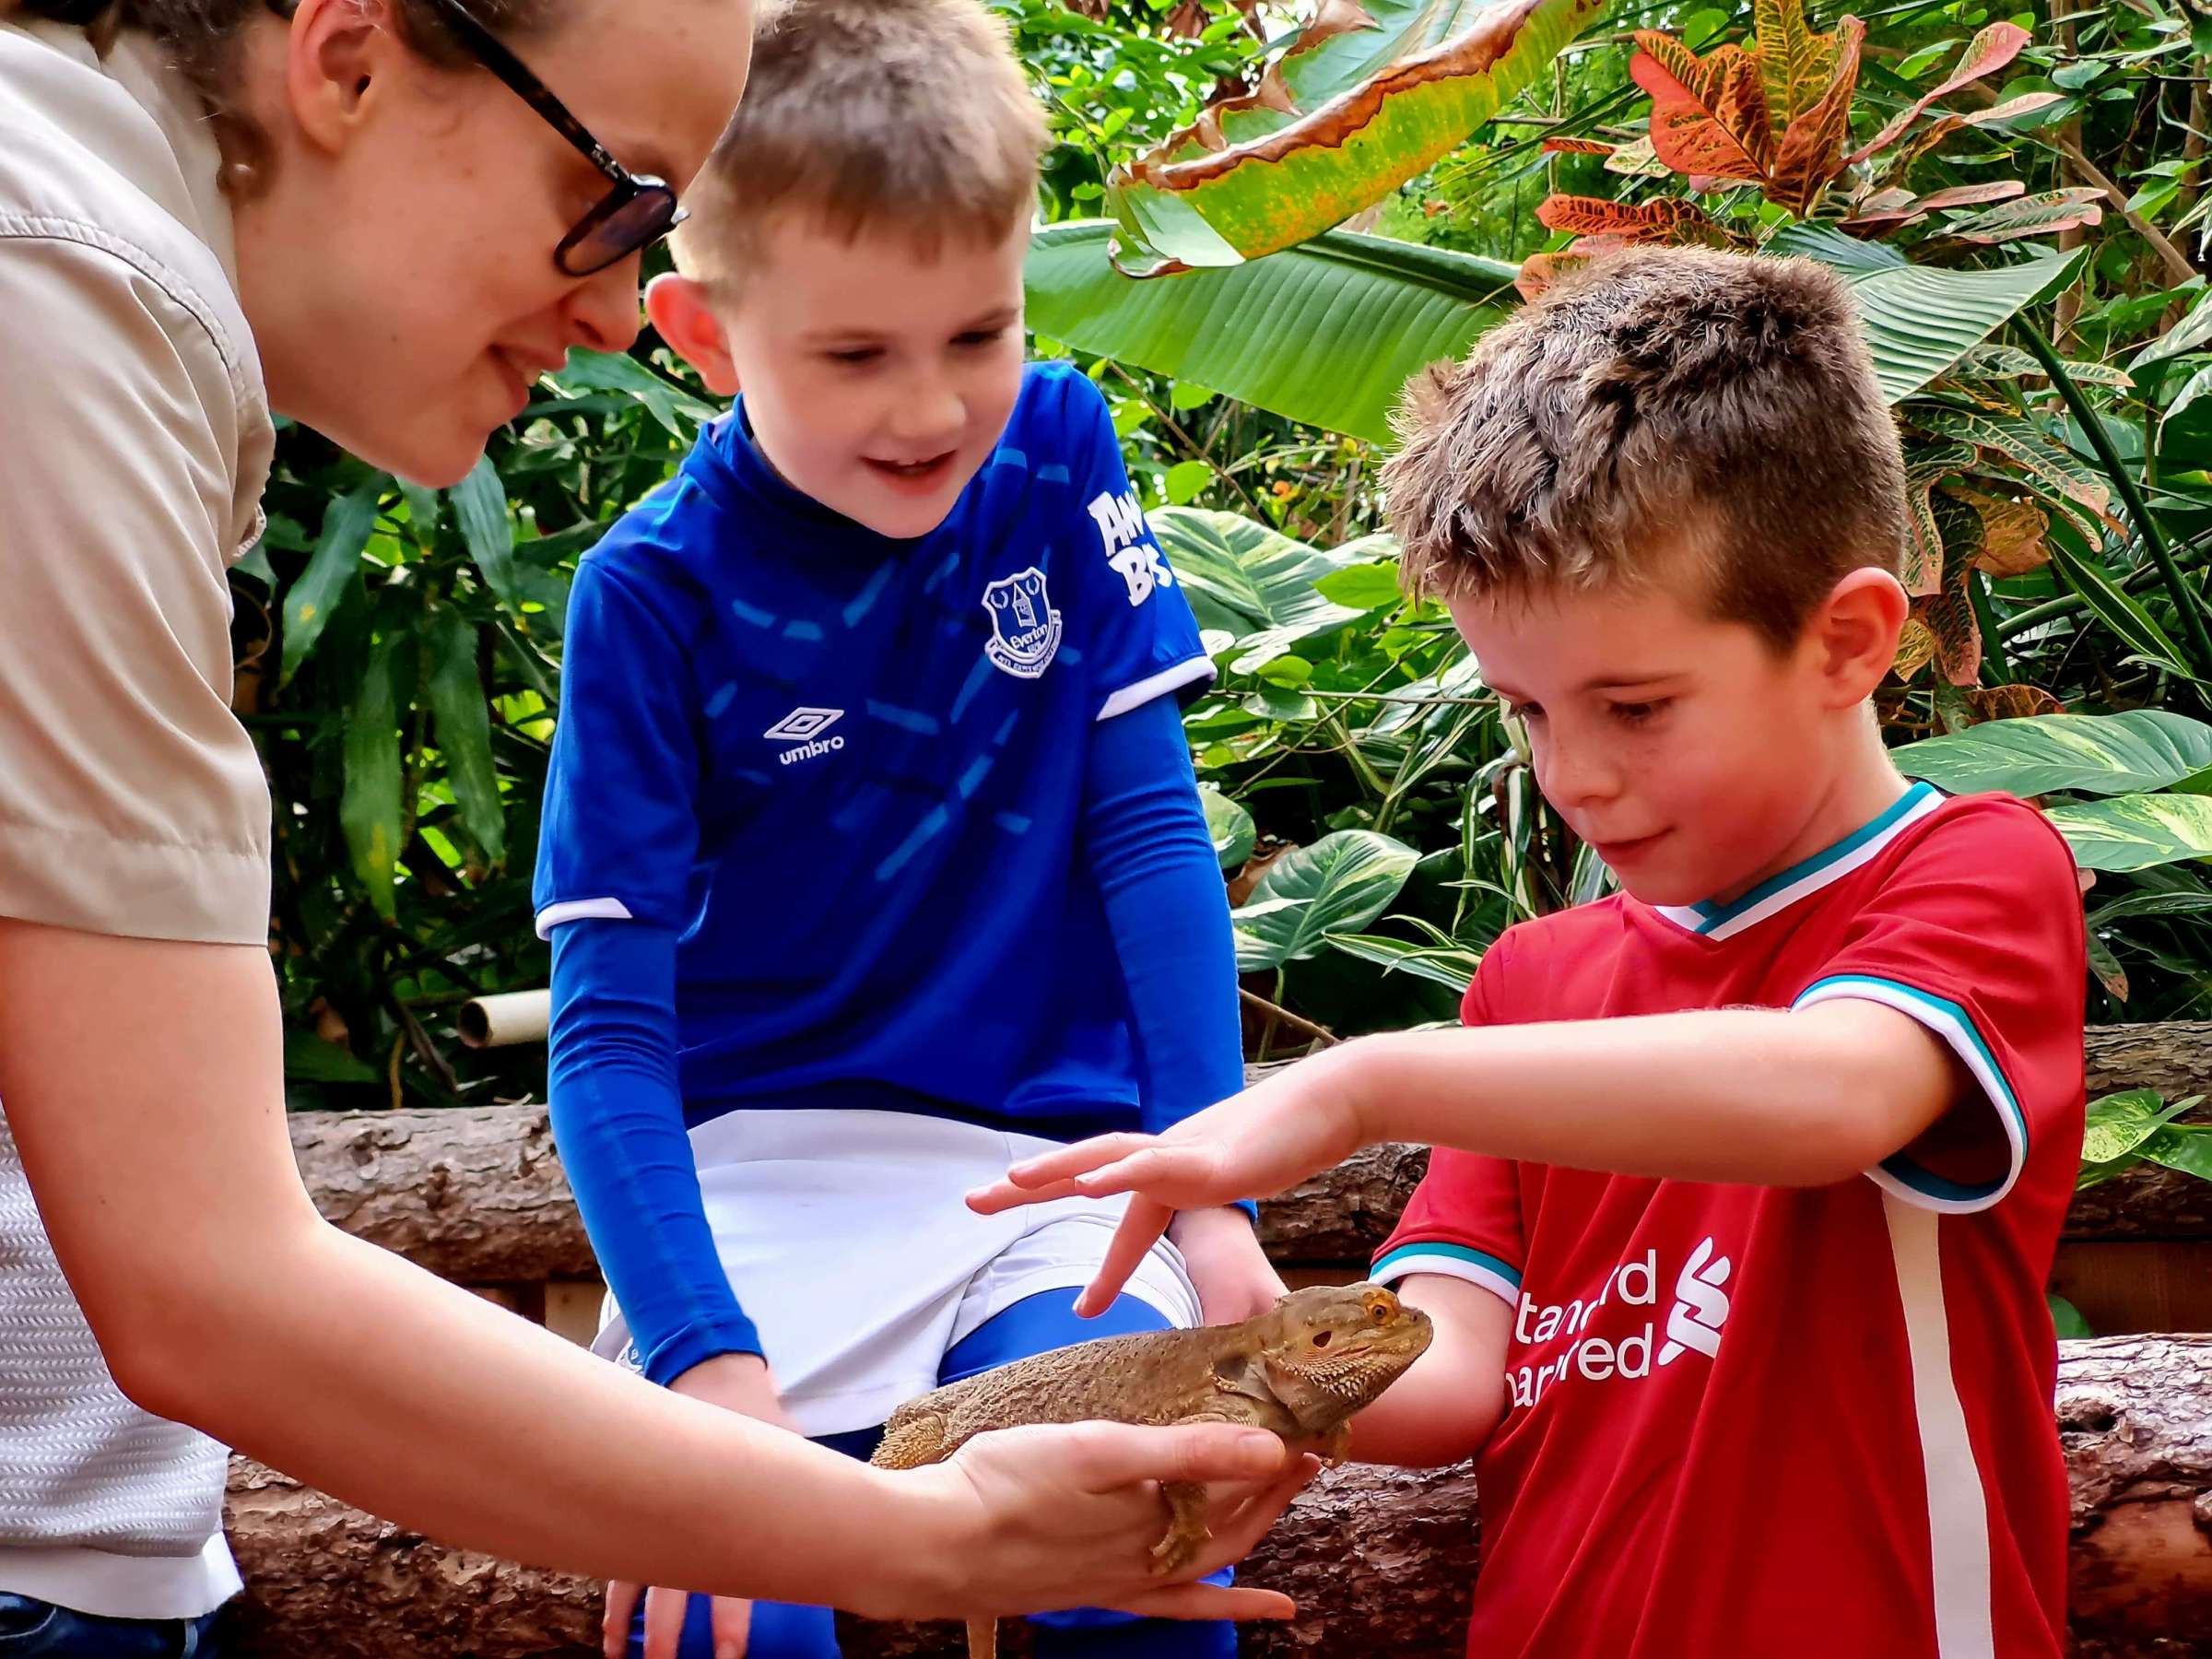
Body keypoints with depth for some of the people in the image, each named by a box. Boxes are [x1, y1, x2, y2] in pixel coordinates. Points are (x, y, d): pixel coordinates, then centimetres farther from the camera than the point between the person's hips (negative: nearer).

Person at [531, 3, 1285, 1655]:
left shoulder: (1058, 455, 2)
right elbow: (610, 1019, -9)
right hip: (766, 1171, -1)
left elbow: (1150, 830, 3)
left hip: (1053, 1164, 2)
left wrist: (1214, 1188, -8)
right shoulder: (658, 590, -7)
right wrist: (702, 1352, -24)